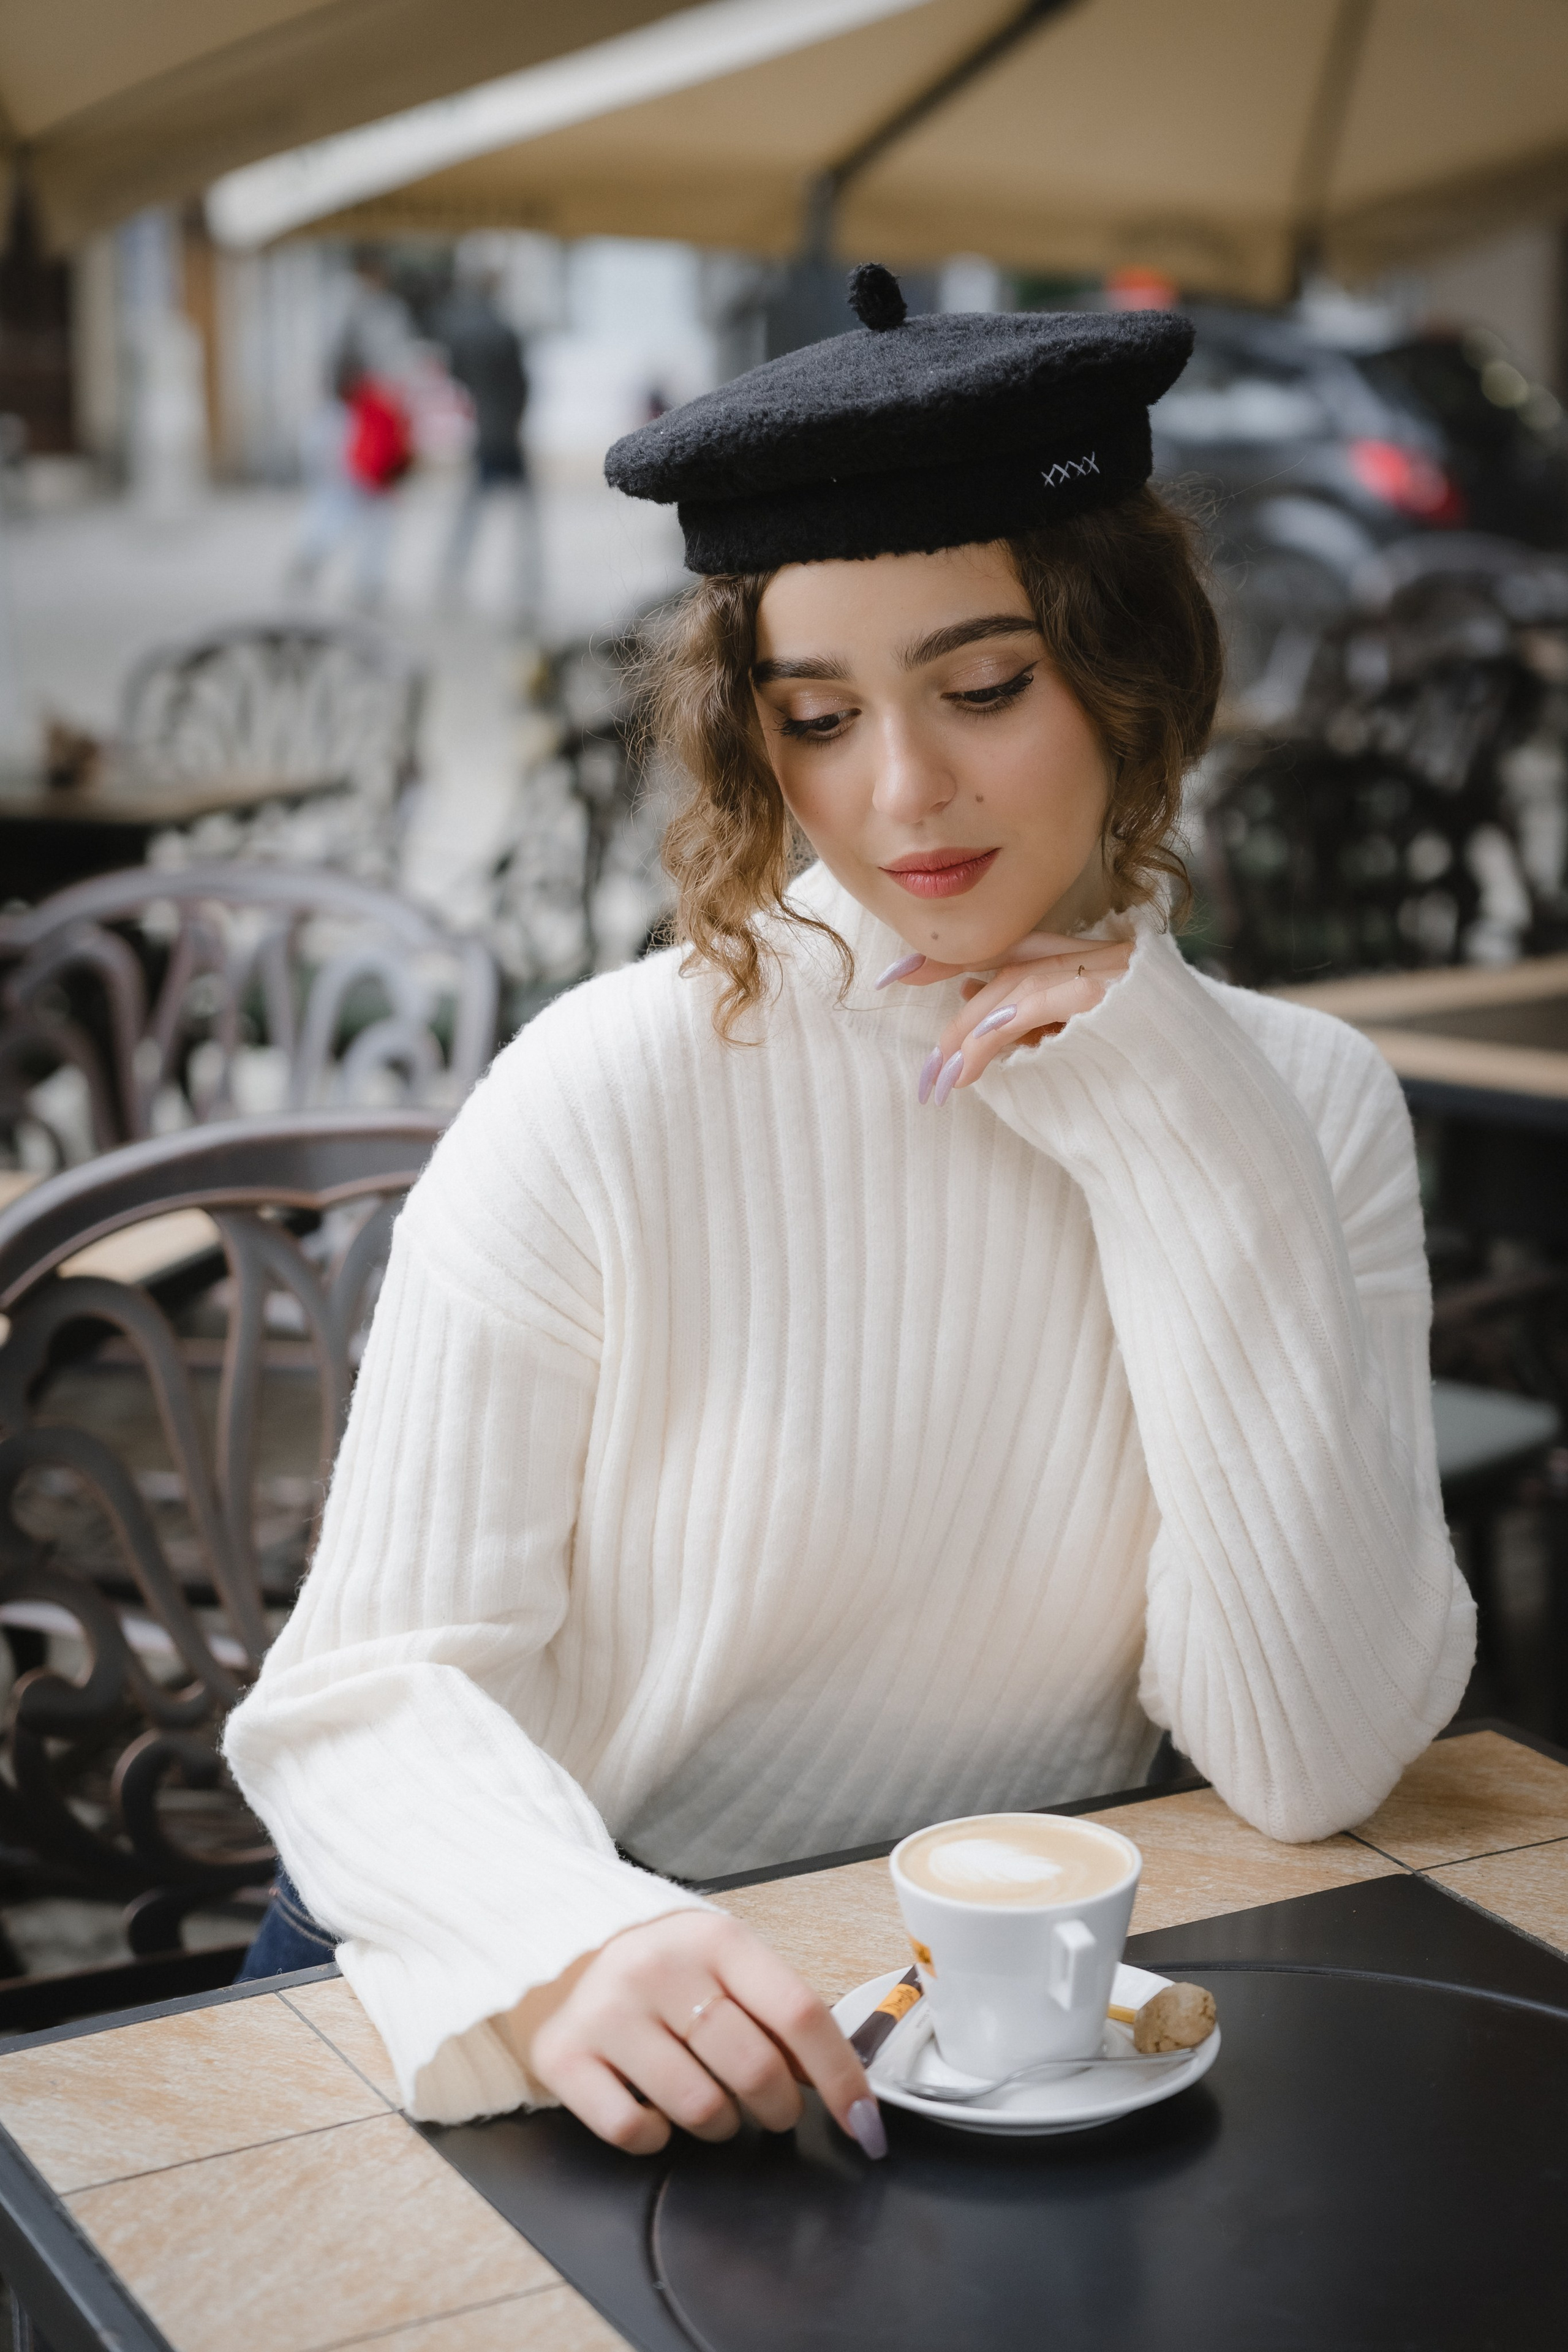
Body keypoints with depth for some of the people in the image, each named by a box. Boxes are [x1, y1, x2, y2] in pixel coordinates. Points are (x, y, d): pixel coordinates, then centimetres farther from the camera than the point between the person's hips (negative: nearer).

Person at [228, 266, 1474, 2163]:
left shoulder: (1304, 1108, -1)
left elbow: (1315, 1763, -9)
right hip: (592, 2039, -1)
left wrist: (1197, 1161, -13)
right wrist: (565, 1951, -34)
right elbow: (376, 1686, -14)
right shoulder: (611, 1098, -12)